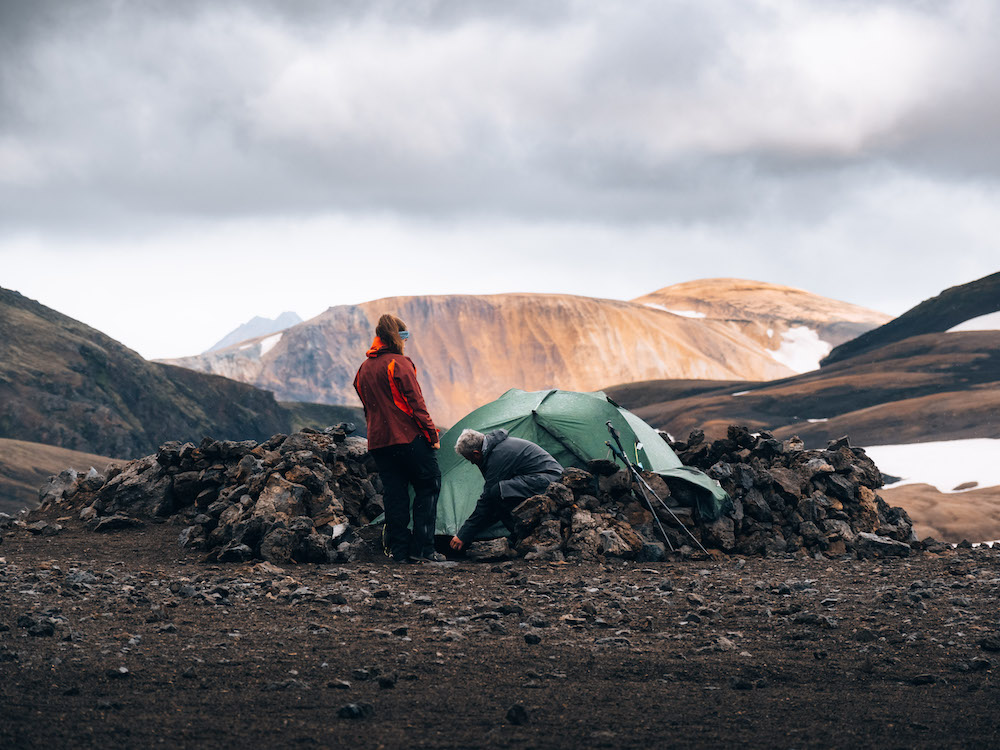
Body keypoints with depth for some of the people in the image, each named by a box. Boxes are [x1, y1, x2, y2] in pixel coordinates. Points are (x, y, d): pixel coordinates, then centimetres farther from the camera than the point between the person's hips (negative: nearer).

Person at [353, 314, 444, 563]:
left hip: (378, 441, 7)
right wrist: (432, 434, -9)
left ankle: (399, 550, 7)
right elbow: (415, 402, -12)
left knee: (394, 493, 9)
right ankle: (421, 547, -3)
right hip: (408, 437, -7)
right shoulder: (399, 363, -9)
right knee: (428, 486, 2)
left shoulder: (364, 368, 15)